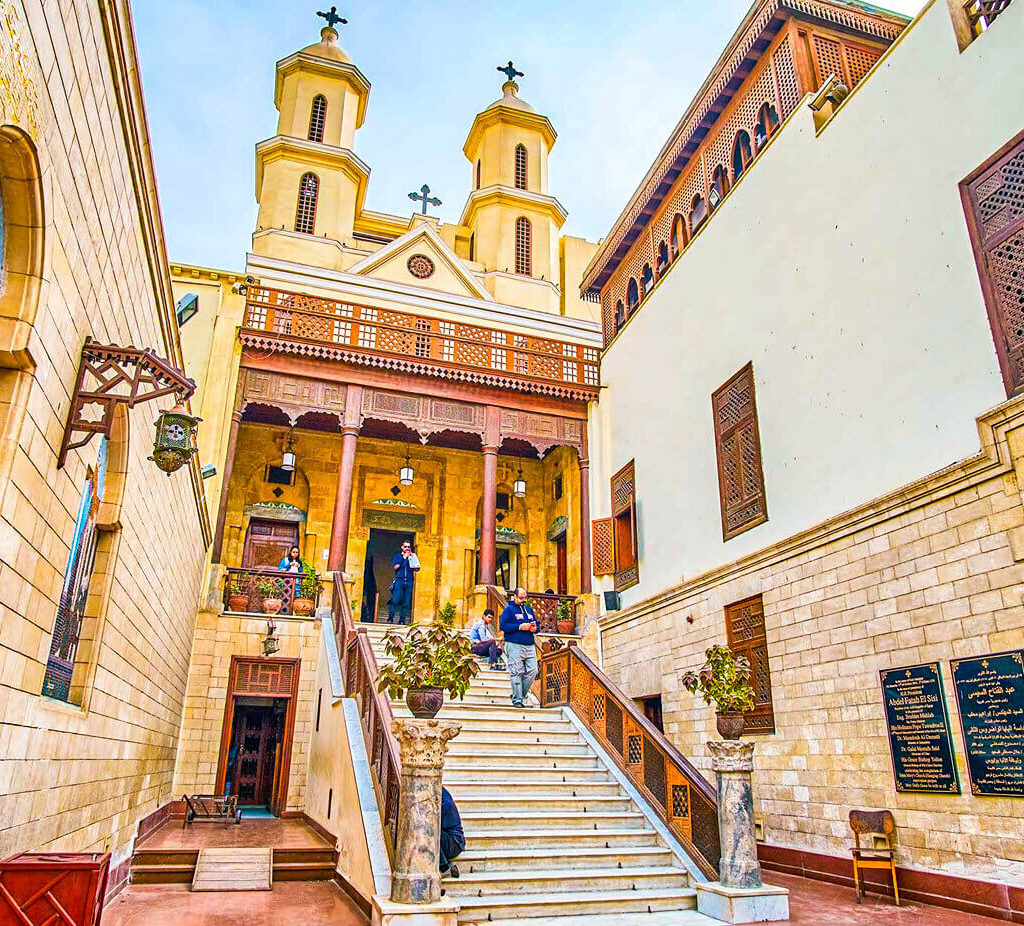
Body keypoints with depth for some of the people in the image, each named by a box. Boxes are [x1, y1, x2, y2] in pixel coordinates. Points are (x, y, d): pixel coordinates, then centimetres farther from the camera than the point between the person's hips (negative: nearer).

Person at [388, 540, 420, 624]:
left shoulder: (413, 556, 18)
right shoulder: (398, 555, 14)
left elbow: (416, 569, 9)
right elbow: (396, 566, -3)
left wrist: (412, 558, -1)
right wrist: (404, 557, -3)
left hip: (409, 582, 2)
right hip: (399, 580, -2)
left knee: (406, 603, -2)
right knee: (395, 601, -12)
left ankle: (402, 620, 1)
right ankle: (390, 619, -6)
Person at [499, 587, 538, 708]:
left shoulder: (529, 609, 21)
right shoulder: (509, 609, 2)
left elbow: (537, 624, 25)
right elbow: (503, 626, -9)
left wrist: (535, 628, 0)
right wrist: (519, 627, -15)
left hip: (529, 645, 6)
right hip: (514, 645, -6)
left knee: (532, 671, -2)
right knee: (516, 672, -7)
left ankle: (521, 694, 13)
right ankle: (517, 699, -1)